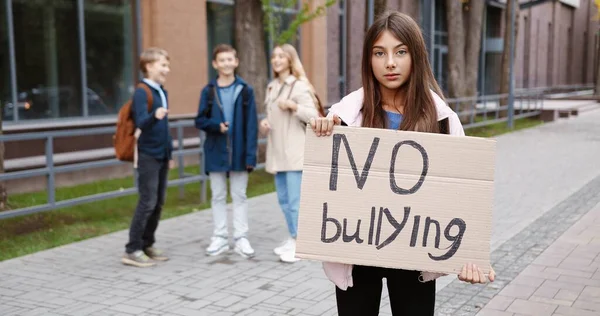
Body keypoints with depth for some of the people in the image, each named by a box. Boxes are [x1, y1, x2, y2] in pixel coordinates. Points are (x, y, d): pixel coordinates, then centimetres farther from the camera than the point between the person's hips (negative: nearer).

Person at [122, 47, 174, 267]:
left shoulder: (163, 92, 13)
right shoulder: (141, 92, -12)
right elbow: (141, 122, -26)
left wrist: (170, 154, 20)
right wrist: (154, 116, -47)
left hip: (161, 156, 8)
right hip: (147, 155, -8)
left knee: (158, 202, 10)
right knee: (147, 202, -9)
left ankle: (147, 245, 21)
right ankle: (132, 250, -2)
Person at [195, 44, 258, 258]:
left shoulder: (245, 90, -1)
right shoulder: (208, 91, 2)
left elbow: (251, 125, -3)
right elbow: (200, 120, 3)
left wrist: (251, 155, -10)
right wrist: (217, 125, -18)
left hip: (238, 152, -1)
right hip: (216, 152, 1)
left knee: (239, 196, 7)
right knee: (218, 197, 10)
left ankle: (241, 239, 13)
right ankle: (220, 238, 19)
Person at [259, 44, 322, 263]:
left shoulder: (299, 85, -6)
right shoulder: (271, 87, 16)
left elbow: (313, 116, -13)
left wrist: (293, 106, -24)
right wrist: (264, 124, 3)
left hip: (294, 151, -8)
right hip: (277, 152, 8)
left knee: (295, 200, -8)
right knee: (283, 199, 12)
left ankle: (297, 244, -1)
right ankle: (293, 239, 24)